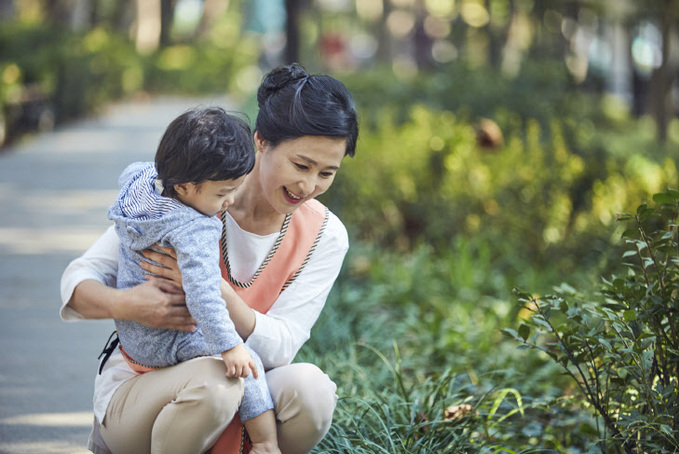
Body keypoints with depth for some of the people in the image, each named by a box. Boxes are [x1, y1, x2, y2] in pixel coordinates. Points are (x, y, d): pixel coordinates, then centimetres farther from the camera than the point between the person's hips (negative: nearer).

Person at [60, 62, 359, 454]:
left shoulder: (325, 238, -4)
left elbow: (279, 348, -13)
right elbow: (80, 278, -9)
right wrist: (124, 304, -34)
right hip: (140, 388, -2)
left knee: (309, 386, -31)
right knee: (214, 381, -37)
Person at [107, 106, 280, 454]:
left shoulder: (144, 178, -6)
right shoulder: (194, 232, -32)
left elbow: (129, 175, 20)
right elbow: (202, 294, -40)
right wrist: (230, 347, -40)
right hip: (164, 344, -9)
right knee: (247, 363, -11)